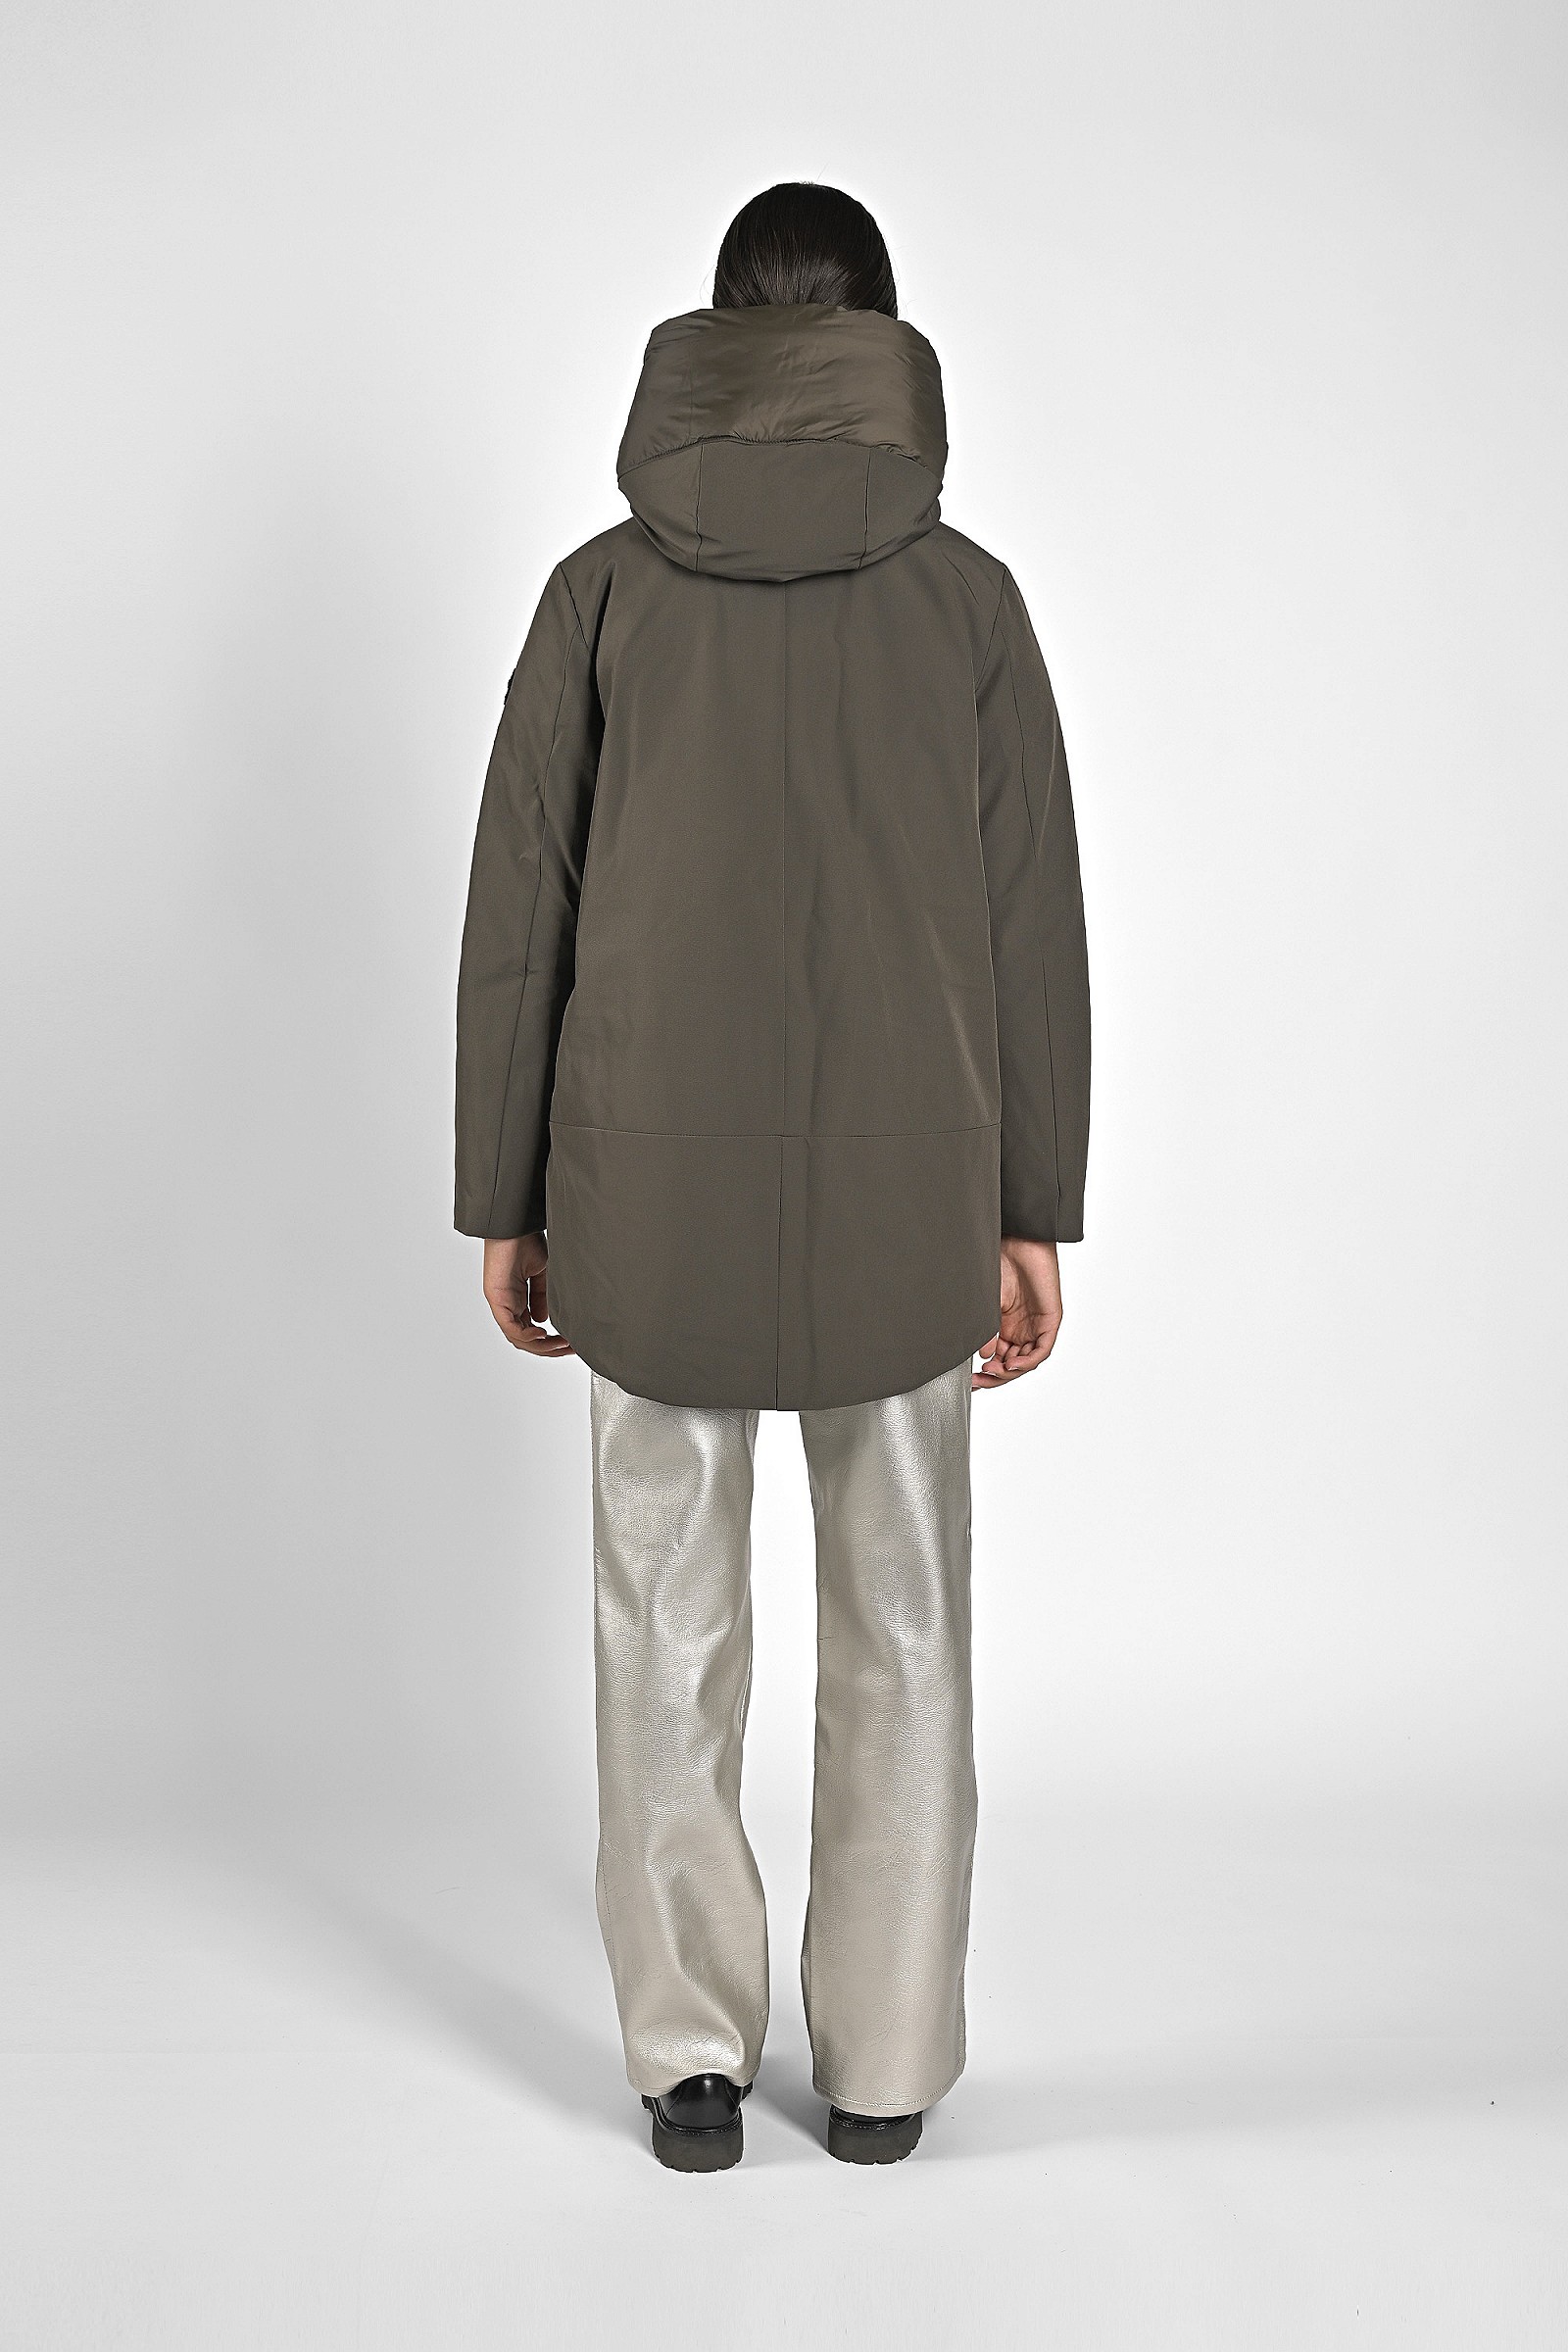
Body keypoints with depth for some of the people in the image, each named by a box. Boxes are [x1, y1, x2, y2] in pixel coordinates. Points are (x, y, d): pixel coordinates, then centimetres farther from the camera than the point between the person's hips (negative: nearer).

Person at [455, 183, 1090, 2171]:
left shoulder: (604, 588, -1)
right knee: (898, 1630, 12)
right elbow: (1032, 928, -2)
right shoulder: (965, 594, 0)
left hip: (653, 1190, 0)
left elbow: (518, 919, -2)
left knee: (669, 1626, 11)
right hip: (903, 1192, 0)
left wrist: (503, 1204, 6)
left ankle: (691, 2057, 19)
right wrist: (1035, 1217, 5)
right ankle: (883, 2062, 20)